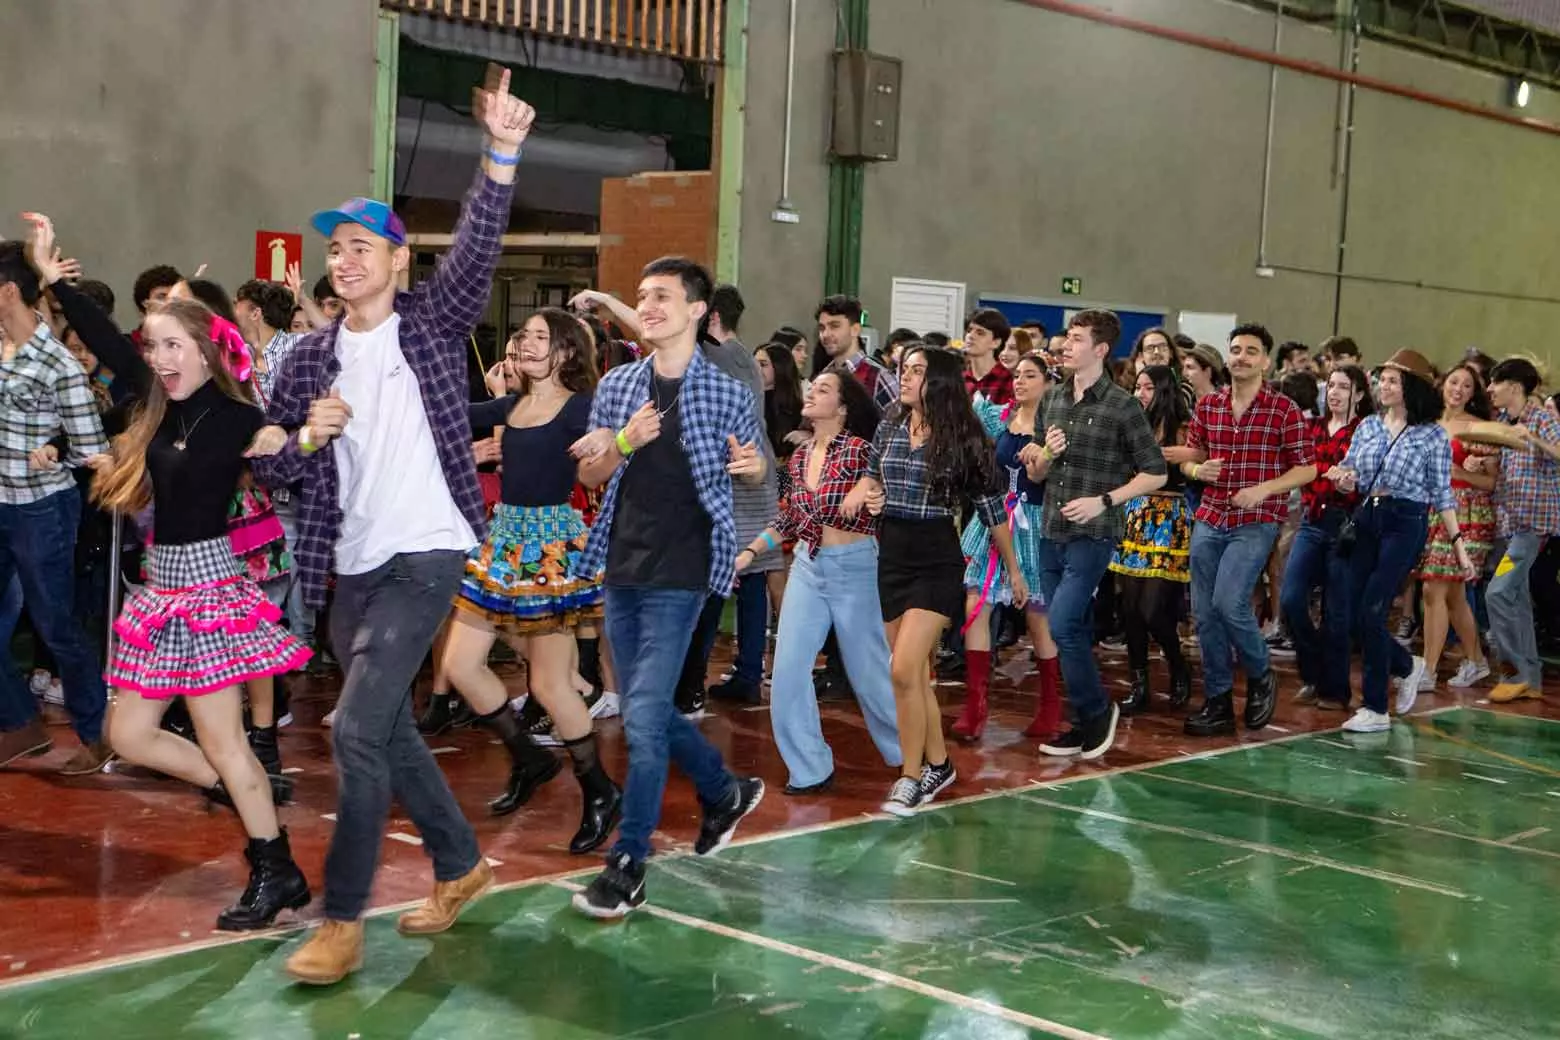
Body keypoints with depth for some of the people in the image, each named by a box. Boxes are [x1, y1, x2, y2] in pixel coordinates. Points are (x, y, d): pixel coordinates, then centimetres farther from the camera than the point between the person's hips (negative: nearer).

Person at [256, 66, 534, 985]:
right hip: (352, 565, 6)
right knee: (389, 728, 15)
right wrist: (307, 437, -12)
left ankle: (343, 923, -6)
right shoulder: (312, 357, 8)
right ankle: (462, 865, 35)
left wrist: (502, 155, -32)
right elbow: (269, 466, 9)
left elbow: (478, 250, -19)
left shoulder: (434, 324, -3)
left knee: (357, 726, -15)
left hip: (427, 556, -6)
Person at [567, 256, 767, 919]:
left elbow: (754, 473, 10)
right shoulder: (618, 385, 7)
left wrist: (749, 465, -15)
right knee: (647, 710, 15)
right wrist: (624, 442, -13)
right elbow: (588, 477, 7)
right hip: (621, 568, 5)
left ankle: (628, 867, 0)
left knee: (644, 717, -10)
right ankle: (726, 792, 38)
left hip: (679, 576, -5)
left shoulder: (726, 392, -3)